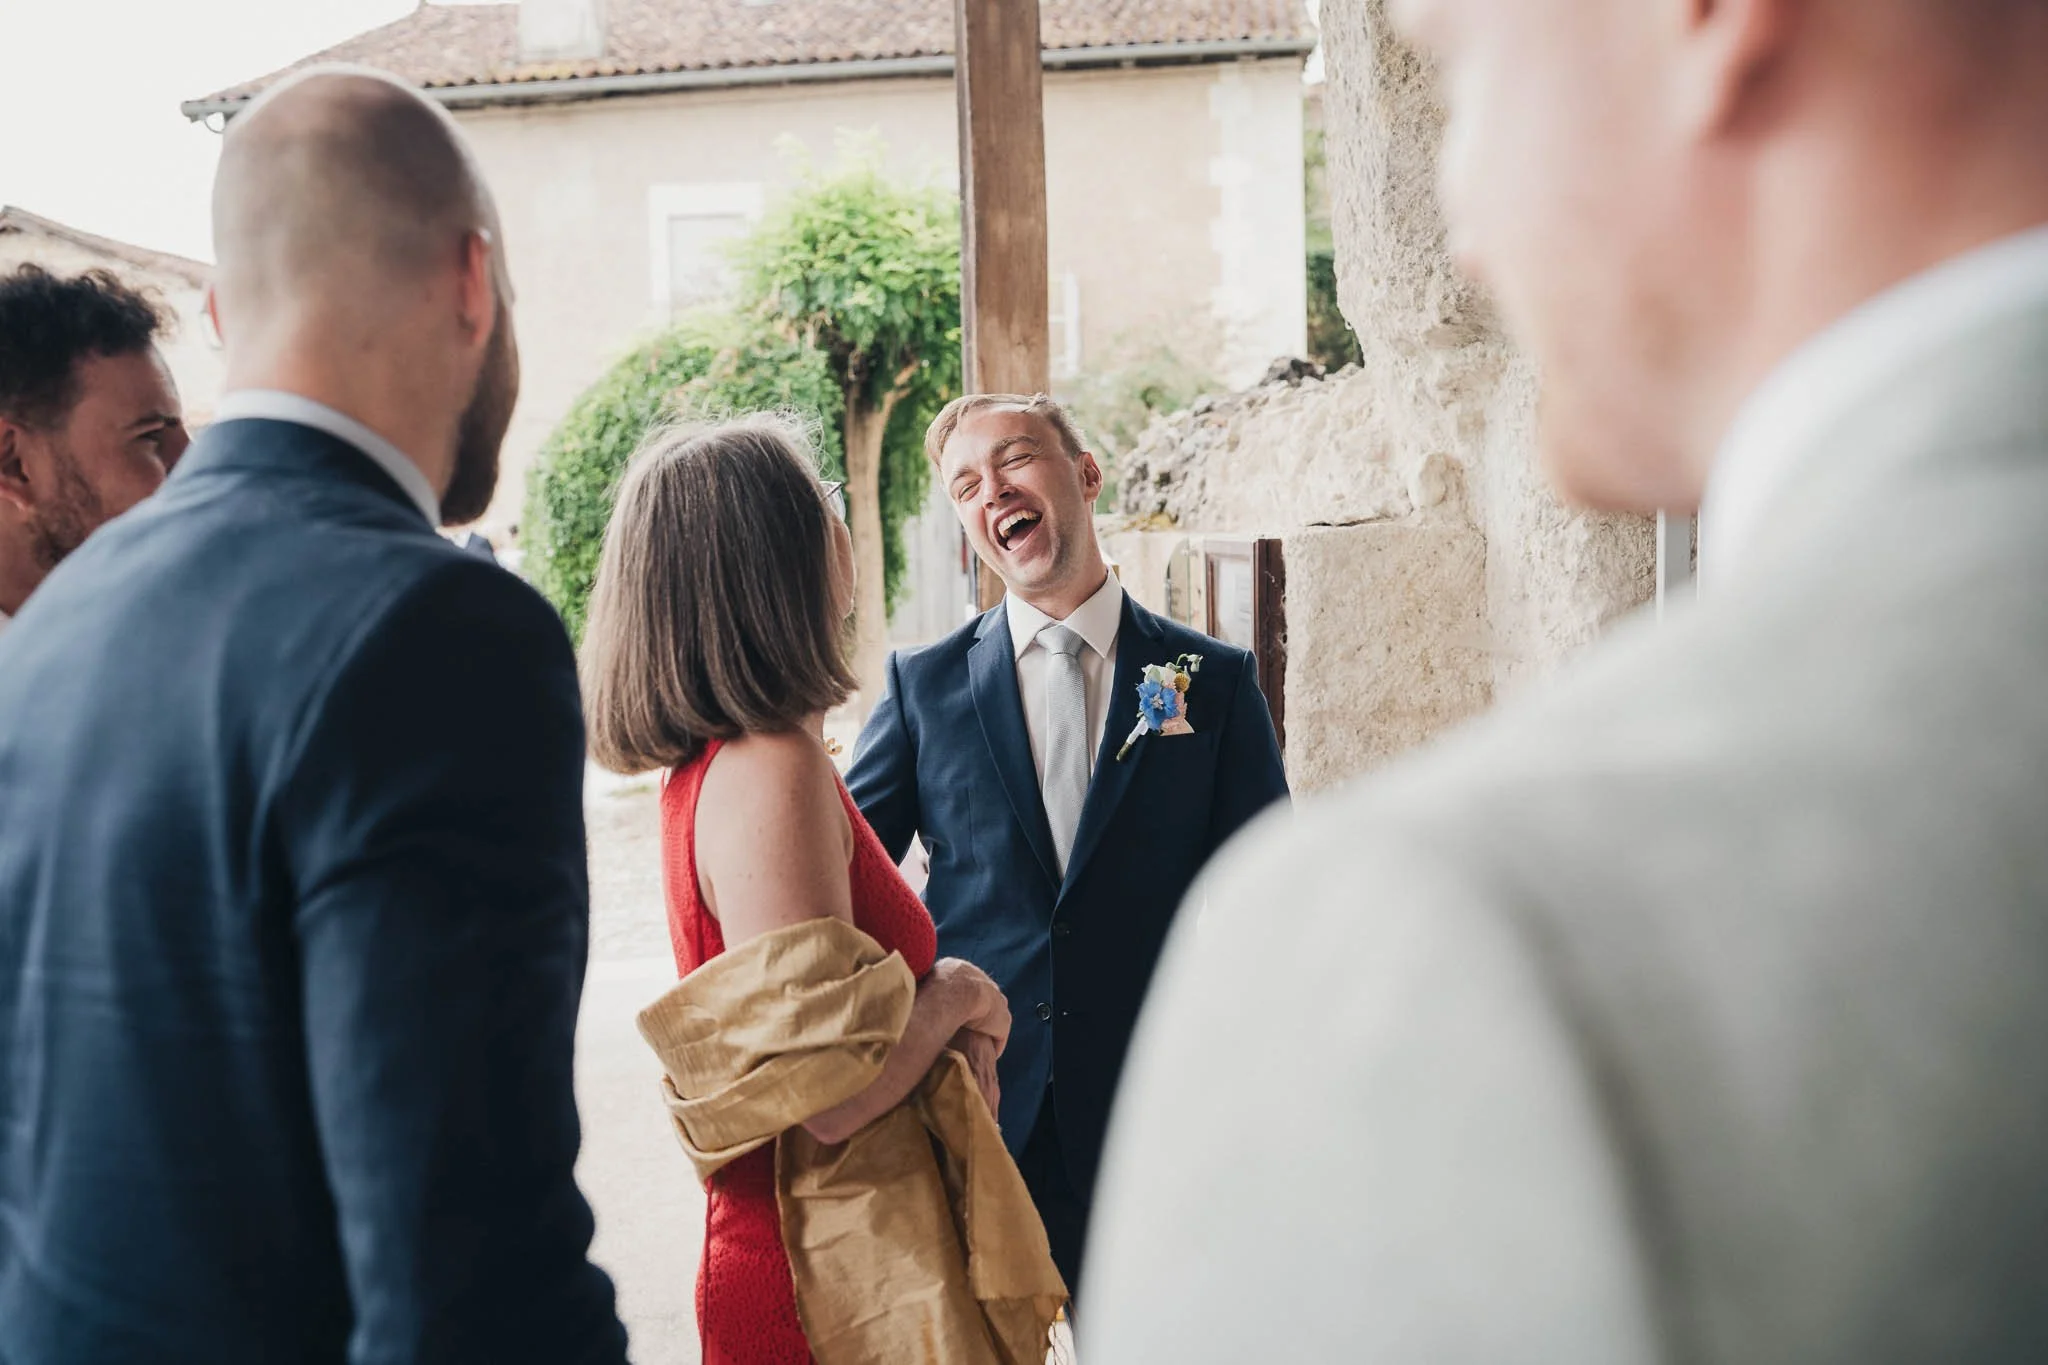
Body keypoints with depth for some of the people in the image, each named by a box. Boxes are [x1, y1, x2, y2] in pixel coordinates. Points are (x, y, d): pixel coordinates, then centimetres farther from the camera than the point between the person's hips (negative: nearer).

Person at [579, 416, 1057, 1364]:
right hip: (830, 1278, -9)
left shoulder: (719, 761, 6)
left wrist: (948, 1030, -1)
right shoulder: (774, 772, -24)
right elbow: (832, 1091, -28)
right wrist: (957, 995, -11)